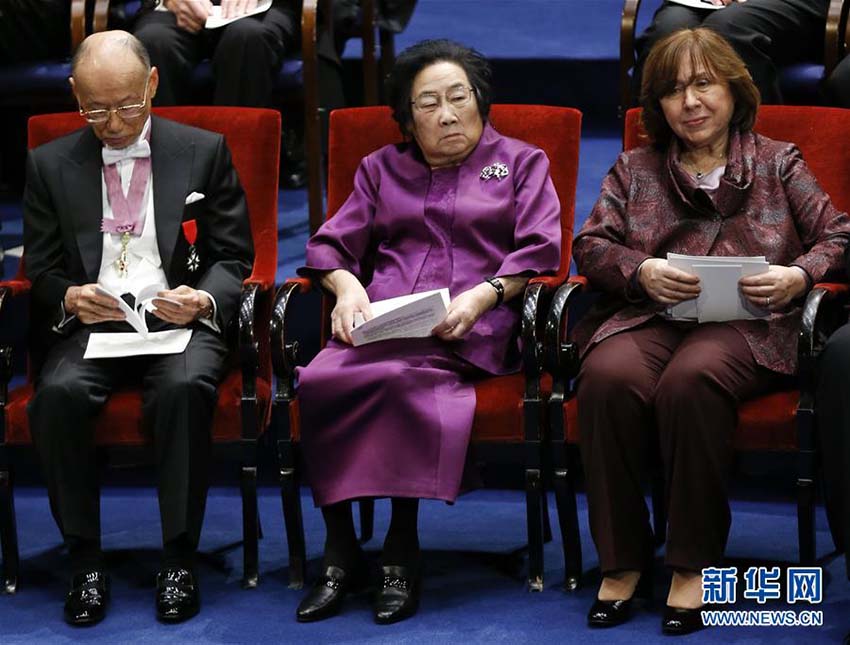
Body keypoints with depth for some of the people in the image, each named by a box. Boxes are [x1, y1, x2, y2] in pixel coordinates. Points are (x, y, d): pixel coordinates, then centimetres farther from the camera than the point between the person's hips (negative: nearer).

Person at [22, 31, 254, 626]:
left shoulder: (205, 152, 9)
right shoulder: (51, 165, 11)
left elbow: (234, 257, 8)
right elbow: (41, 269, 11)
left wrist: (205, 300, -14)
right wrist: (68, 299, -13)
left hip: (179, 316, -1)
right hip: (90, 323, 1)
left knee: (185, 387, -35)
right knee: (58, 394, -32)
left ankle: (179, 559, -22)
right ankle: (85, 560, -18)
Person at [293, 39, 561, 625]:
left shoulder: (522, 163, 21)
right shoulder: (382, 169, 29)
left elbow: (538, 250, 6)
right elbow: (331, 244, 19)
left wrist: (485, 294, -12)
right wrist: (347, 286, -4)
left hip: (469, 330, -3)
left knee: (397, 376, -38)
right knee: (319, 380, -32)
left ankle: (401, 553, -30)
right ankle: (341, 550, -26)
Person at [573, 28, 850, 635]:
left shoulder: (778, 163, 20)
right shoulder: (634, 169, 24)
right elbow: (591, 245, 12)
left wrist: (799, 276, -10)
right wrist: (641, 271, -9)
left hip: (746, 320, -2)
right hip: (647, 315, 2)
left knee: (690, 380, -38)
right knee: (608, 378, -35)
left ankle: (695, 562, -27)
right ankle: (622, 558, -22)